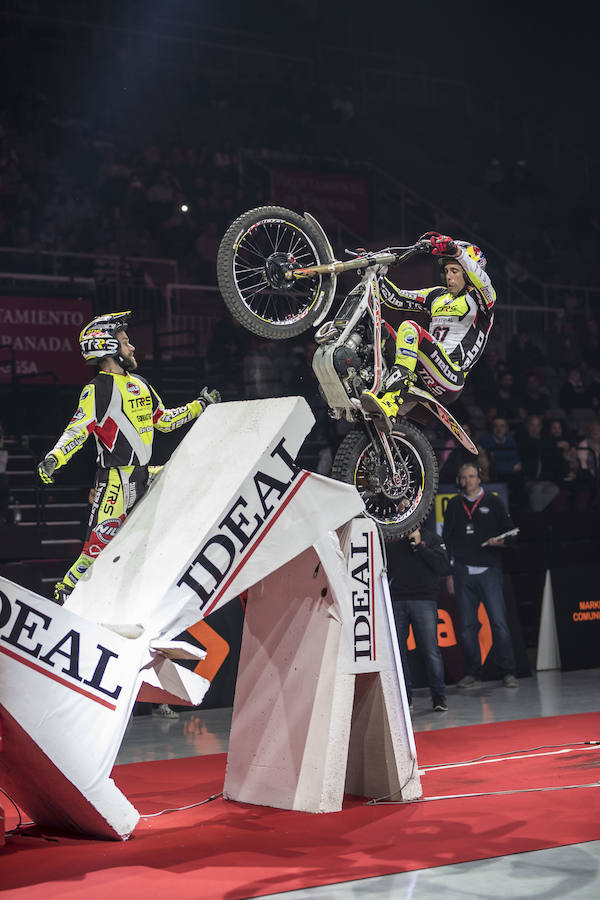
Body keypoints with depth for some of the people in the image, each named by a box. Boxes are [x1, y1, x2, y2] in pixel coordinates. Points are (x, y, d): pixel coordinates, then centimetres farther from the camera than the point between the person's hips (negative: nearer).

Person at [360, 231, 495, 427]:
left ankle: (390, 403, -43)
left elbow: (482, 280, -19)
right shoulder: (438, 295, 25)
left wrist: (456, 250, -32)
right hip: (422, 374, 7)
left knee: (409, 328, -29)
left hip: (452, 377, -7)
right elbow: (396, 298, 20)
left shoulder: (481, 296, 6)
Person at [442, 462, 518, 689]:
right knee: (467, 625, 3)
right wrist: (447, 568, 9)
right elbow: (446, 538, 17)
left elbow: (509, 532, 10)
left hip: (489, 569, -2)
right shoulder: (453, 505, 15)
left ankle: (507, 672, -3)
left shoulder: (493, 502, 9)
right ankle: (472, 673, 10)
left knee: (498, 621, -8)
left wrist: (500, 541, -12)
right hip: (462, 572, 2)